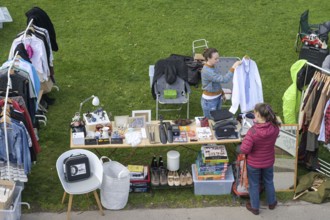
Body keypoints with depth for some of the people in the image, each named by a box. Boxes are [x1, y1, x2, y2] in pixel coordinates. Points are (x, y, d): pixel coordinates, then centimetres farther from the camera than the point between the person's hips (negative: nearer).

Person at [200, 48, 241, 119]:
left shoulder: (211, 67, 0)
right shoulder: (207, 71, -30)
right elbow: (224, 79, -37)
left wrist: (222, 93, 20)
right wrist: (233, 67, -38)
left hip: (217, 98, 9)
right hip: (209, 101, -9)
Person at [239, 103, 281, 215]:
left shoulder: (252, 131, -34)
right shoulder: (275, 128, -20)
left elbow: (244, 150, -29)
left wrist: (245, 140, -12)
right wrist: (259, 122, 0)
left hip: (254, 163, -4)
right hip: (268, 162, 4)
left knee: (254, 185, 20)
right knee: (269, 182, 29)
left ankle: (254, 207, 39)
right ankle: (271, 203, 50)